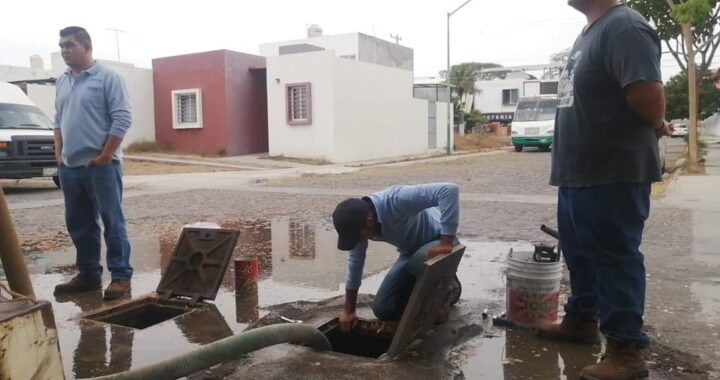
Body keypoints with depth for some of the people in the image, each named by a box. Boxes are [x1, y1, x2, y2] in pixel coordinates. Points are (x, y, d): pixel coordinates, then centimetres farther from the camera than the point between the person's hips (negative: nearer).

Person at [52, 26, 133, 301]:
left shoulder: (107, 77, -6)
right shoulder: (62, 82, 16)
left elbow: (121, 119, -12)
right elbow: (58, 121, 21)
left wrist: (105, 156, -14)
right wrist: (59, 155, 11)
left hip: (101, 165, -7)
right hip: (70, 167, 7)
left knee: (112, 222, -2)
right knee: (78, 224, 12)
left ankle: (121, 277, 5)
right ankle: (88, 274, 23)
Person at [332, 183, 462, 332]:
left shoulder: (396, 200, -38)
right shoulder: (357, 222, -16)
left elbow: (449, 189, -47)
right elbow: (355, 263, -4)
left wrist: (446, 244, -45)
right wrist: (348, 311, 1)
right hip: (411, 251, 6)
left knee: (420, 263, -39)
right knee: (383, 309, -2)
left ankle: (447, 289, -6)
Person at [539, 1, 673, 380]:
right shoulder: (589, 33, 16)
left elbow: (649, 94, -25)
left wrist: (656, 127, -6)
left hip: (613, 174, -9)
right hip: (578, 172, 10)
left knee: (615, 259, -1)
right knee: (579, 253, 19)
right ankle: (581, 319, 36)